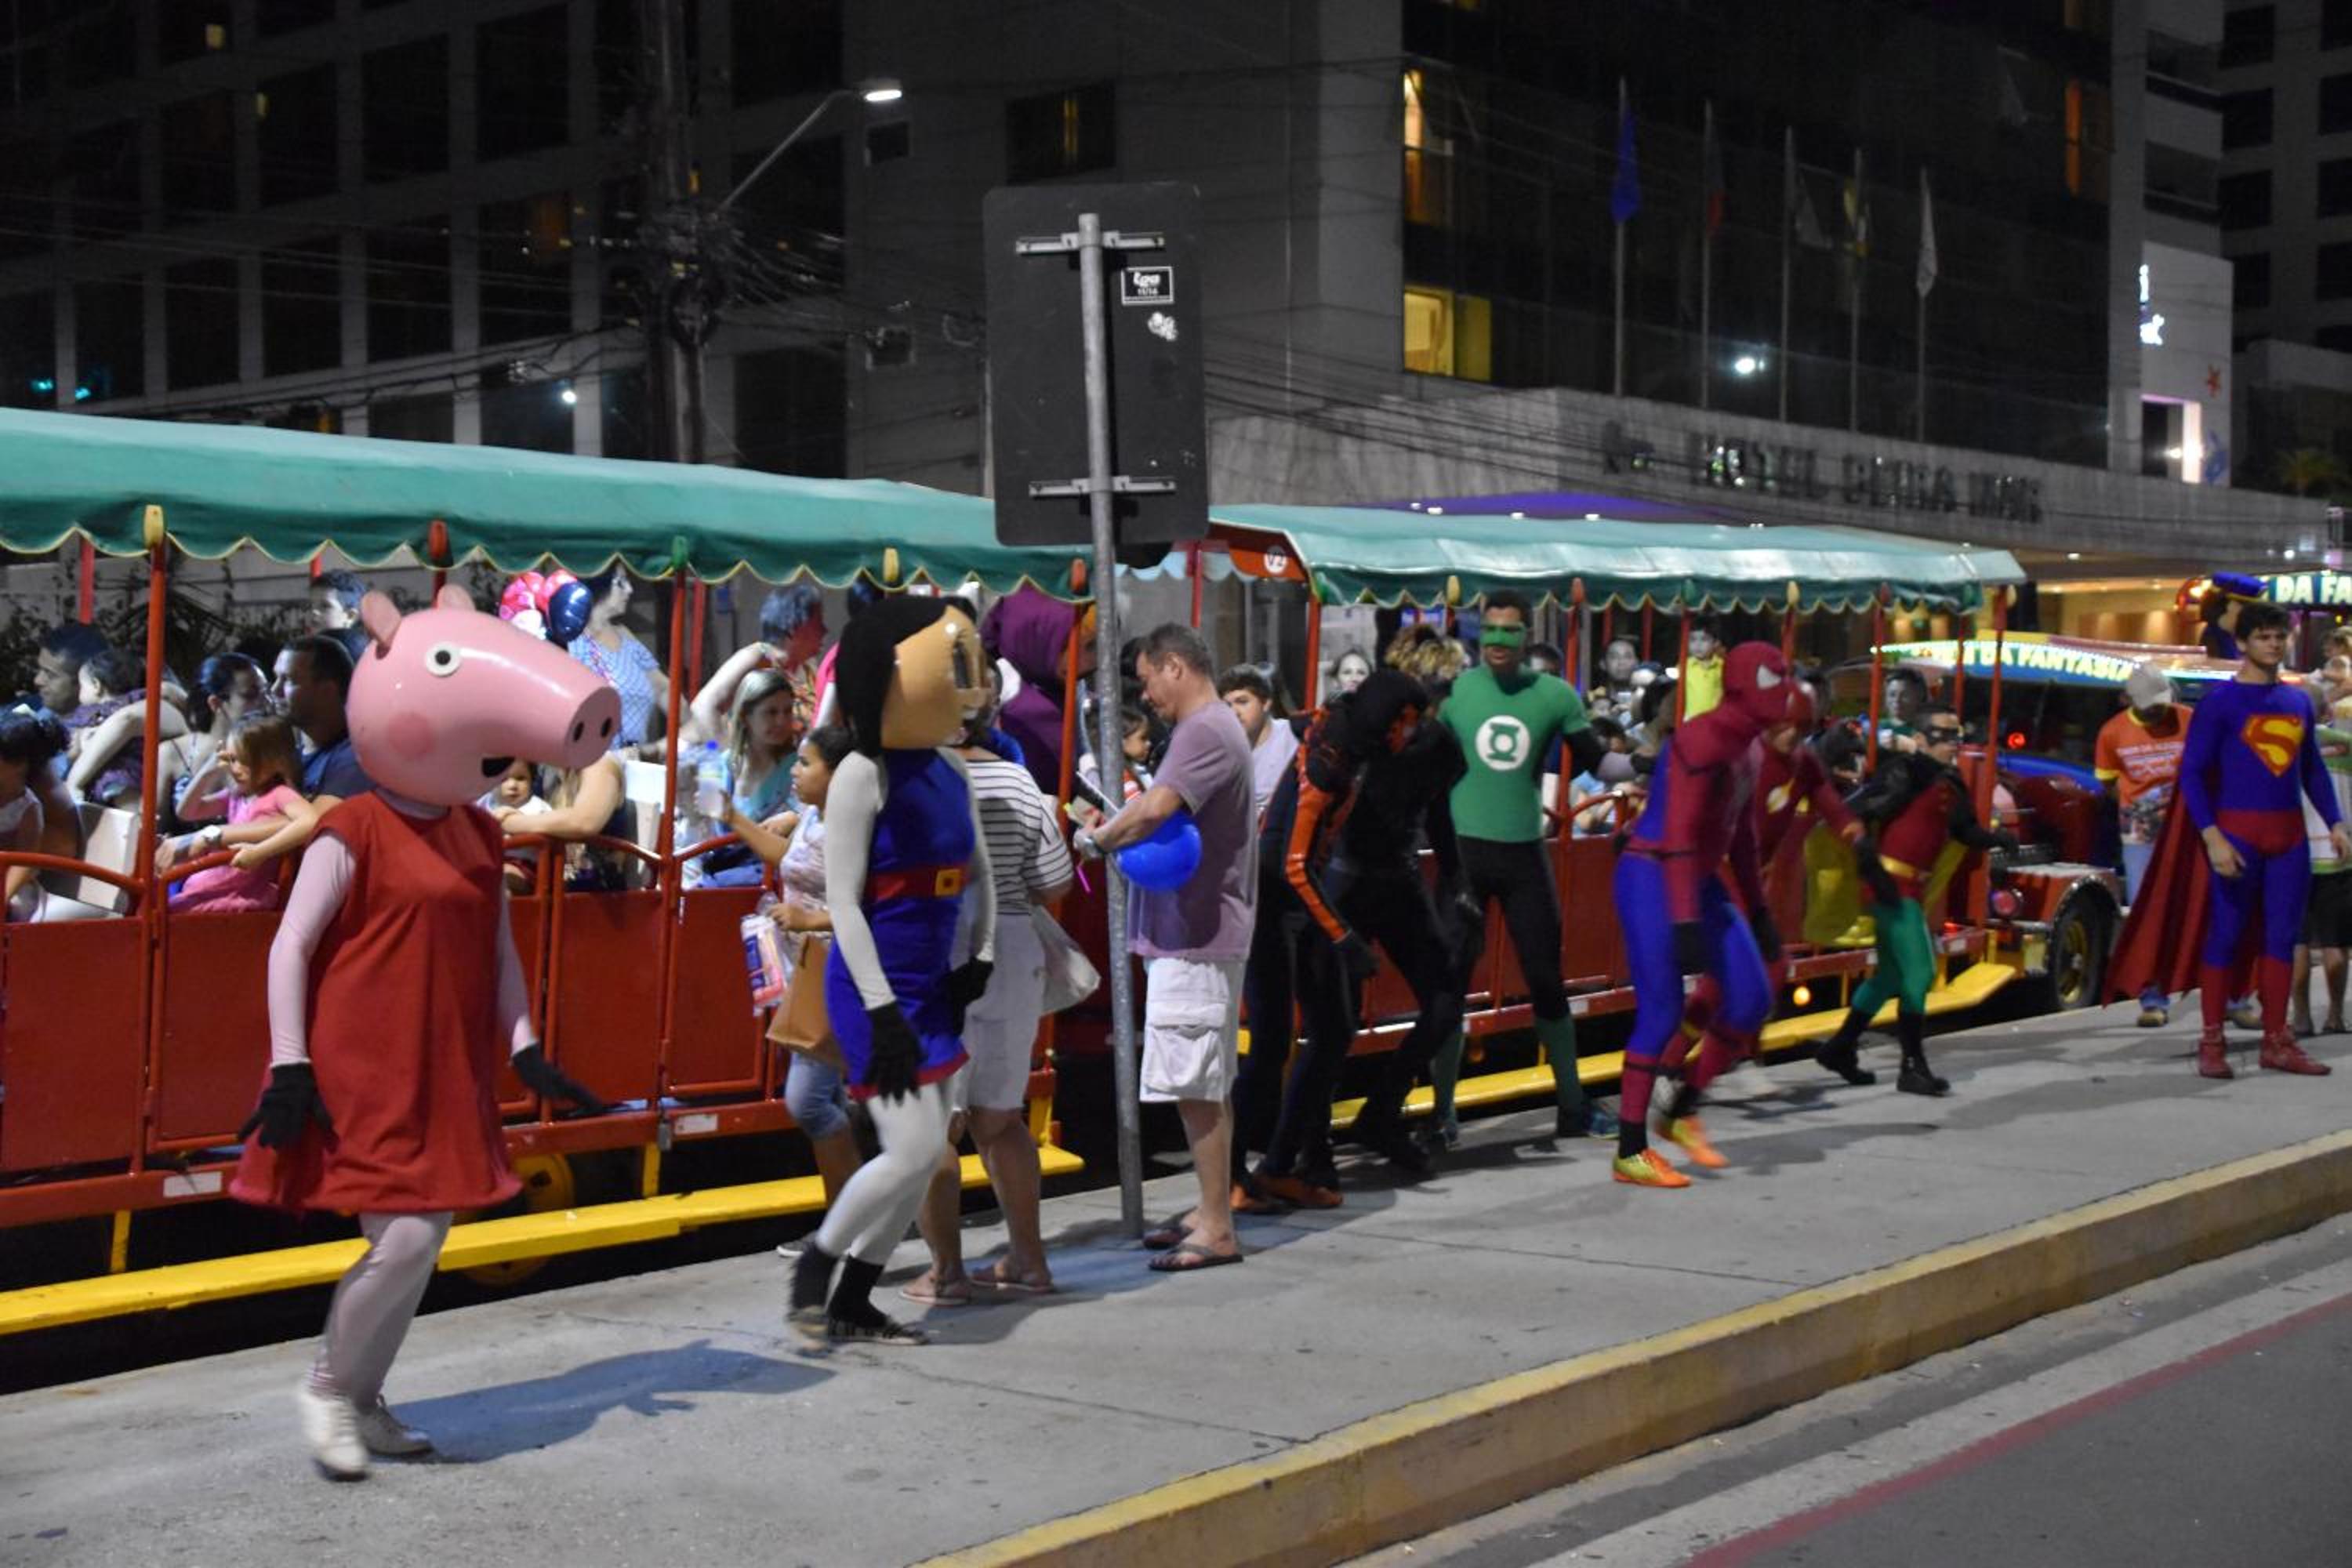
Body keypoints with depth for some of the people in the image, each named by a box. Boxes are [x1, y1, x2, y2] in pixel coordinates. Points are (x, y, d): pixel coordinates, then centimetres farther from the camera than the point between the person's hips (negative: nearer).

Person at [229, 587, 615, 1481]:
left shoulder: (475, 835, 11)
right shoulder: (352, 833, -10)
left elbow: (499, 947, 15)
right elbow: (292, 945, -11)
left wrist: (523, 1048, 5)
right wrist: (291, 1066, -17)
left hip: (448, 1070, 7)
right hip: (366, 1067, -7)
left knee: (421, 1241, 9)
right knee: (404, 1233, -13)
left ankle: (364, 1401, 24)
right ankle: (328, 1389, 8)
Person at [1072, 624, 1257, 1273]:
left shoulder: (1204, 731, -16)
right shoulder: (1216, 728, 19)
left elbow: (1154, 808, -30)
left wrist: (1095, 838, -14)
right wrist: (1111, 829, 2)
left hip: (1193, 937, -11)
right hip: (1198, 932, 11)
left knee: (1196, 1086, -6)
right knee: (1207, 1085, 17)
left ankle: (1217, 1230, -2)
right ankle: (1211, 1209, 26)